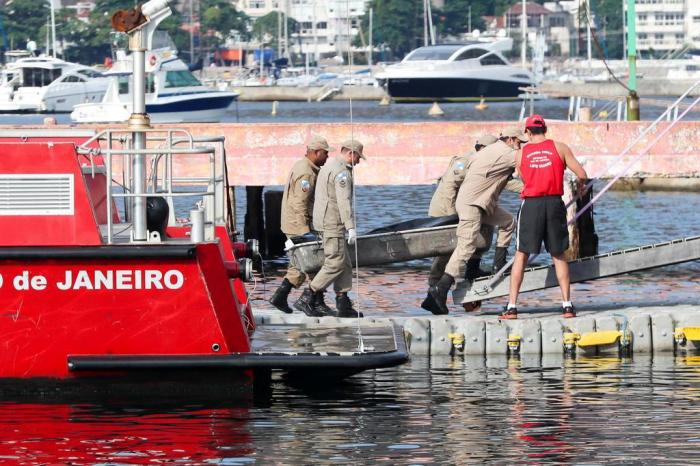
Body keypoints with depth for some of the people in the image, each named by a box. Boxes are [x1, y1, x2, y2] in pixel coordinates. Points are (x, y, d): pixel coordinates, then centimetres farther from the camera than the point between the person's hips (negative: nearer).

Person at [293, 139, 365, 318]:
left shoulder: (328, 167, 18)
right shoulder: (342, 172, -15)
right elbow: (344, 201, -23)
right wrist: (351, 227, -25)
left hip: (325, 223, 11)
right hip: (332, 224, -11)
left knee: (344, 263, 11)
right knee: (335, 264, -8)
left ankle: (343, 305, 10)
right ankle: (307, 299, -9)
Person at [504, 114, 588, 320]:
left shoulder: (520, 154, 7)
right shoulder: (559, 148, 4)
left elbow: (525, 179, 12)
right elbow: (582, 175, 1)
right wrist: (580, 185, 24)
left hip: (531, 203, 0)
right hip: (554, 203, 0)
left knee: (521, 255, 8)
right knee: (559, 256, 12)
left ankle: (512, 306, 1)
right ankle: (567, 305, 7)